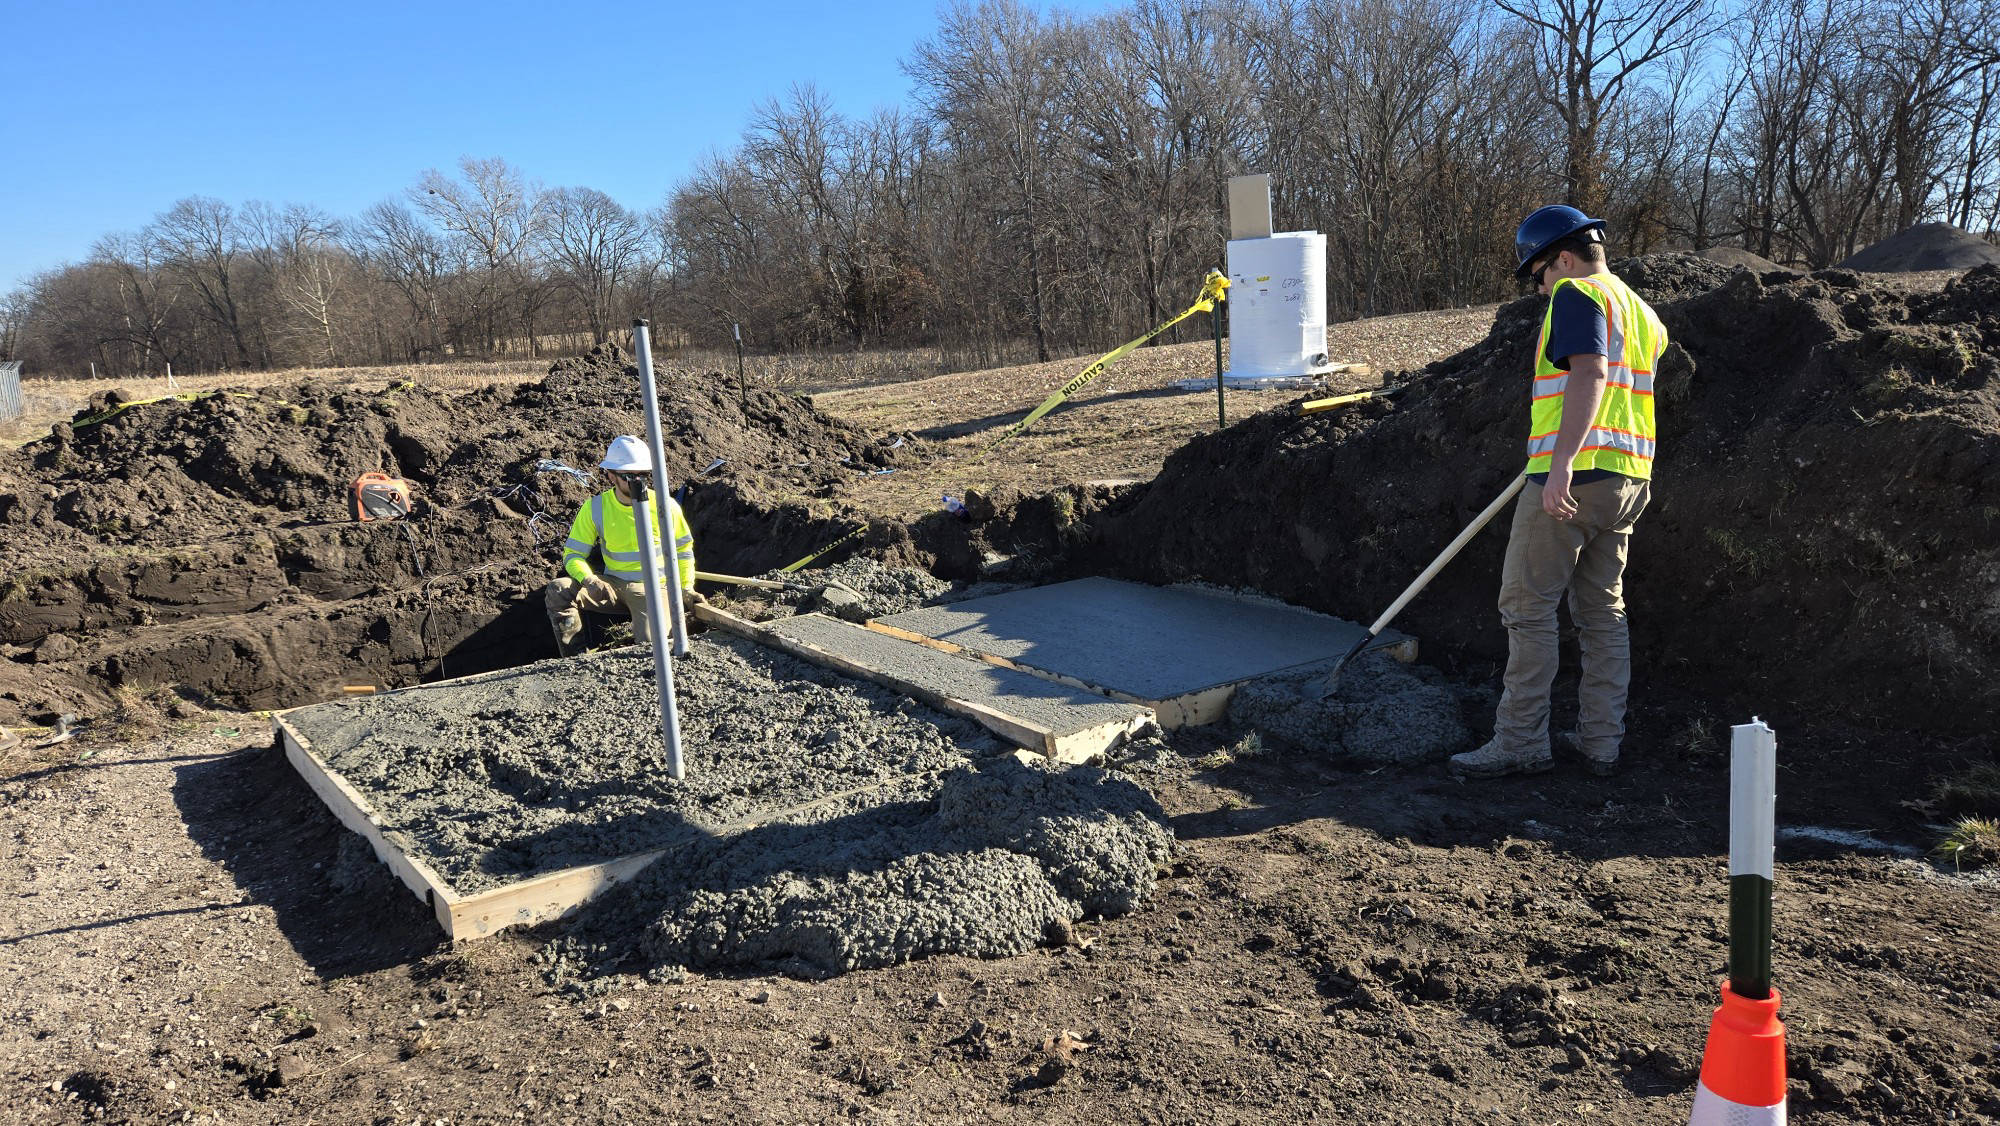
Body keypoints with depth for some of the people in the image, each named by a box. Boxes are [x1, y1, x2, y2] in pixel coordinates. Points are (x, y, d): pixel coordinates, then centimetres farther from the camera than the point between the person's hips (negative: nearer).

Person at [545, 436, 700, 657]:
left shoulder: (665, 506, -5)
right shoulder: (595, 508, -3)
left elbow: (683, 549, 9)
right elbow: (573, 555, -4)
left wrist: (686, 587, -2)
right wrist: (590, 580, -26)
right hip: (612, 586, 2)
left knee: (649, 646, -30)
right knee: (557, 591, -23)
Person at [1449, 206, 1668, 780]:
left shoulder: (1577, 295, -8)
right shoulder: (1638, 308, 21)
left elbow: (1590, 374, -23)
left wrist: (1561, 463, -30)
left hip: (1574, 477, -9)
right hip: (1627, 478, 9)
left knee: (1528, 607, -4)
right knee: (1603, 612, 13)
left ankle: (1521, 741, -2)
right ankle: (1600, 739, 17)